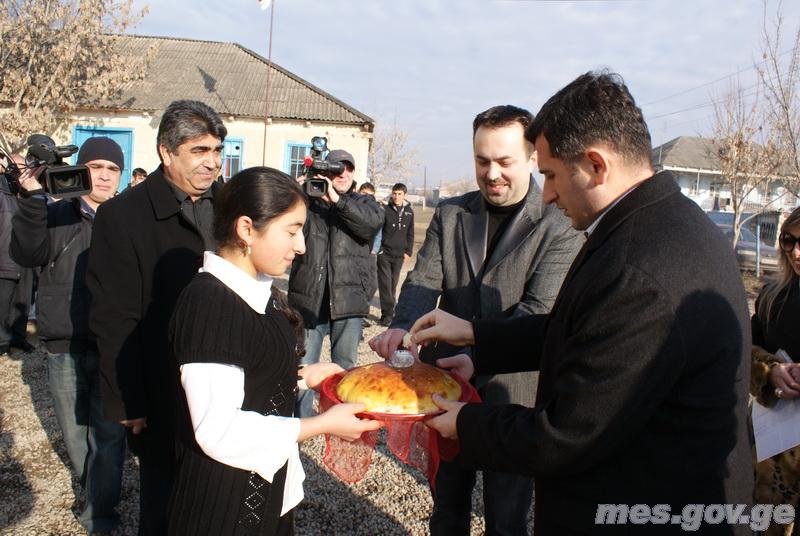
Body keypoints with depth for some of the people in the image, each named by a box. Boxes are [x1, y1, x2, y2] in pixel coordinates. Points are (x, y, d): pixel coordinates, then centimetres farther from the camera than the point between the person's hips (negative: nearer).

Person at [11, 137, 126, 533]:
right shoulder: (56, 215, 3)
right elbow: (26, 254, -15)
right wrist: (33, 200, -26)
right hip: (65, 346, 2)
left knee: (109, 434, 1)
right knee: (74, 432, 16)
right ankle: (94, 487, 41)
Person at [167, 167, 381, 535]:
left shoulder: (259, 290, 2)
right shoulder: (209, 303, -25)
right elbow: (219, 432, -26)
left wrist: (302, 375, 1)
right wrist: (323, 424, -22)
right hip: (225, 500, -8)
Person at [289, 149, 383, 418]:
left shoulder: (363, 202, 11)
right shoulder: (307, 202, 9)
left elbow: (374, 220, -11)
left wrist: (337, 200, -19)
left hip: (348, 299, 1)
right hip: (309, 299, -1)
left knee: (346, 368, 12)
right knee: (303, 368, 5)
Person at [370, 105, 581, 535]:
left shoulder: (559, 228, -10)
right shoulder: (449, 214, 4)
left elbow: (540, 311, -18)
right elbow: (424, 279, -5)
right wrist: (402, 326, -26)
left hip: (513, 391, -3)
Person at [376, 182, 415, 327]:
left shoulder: (409, 212, 6)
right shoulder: (385, 210, -5)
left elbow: (410, 234, 12)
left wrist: (408, 252, 7)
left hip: (399, 255, 3)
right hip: (384, 253, -3)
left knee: (393, 283, 10)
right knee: (385, 283, -5)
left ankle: (389, 310, 21)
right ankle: (387, 313, -3)